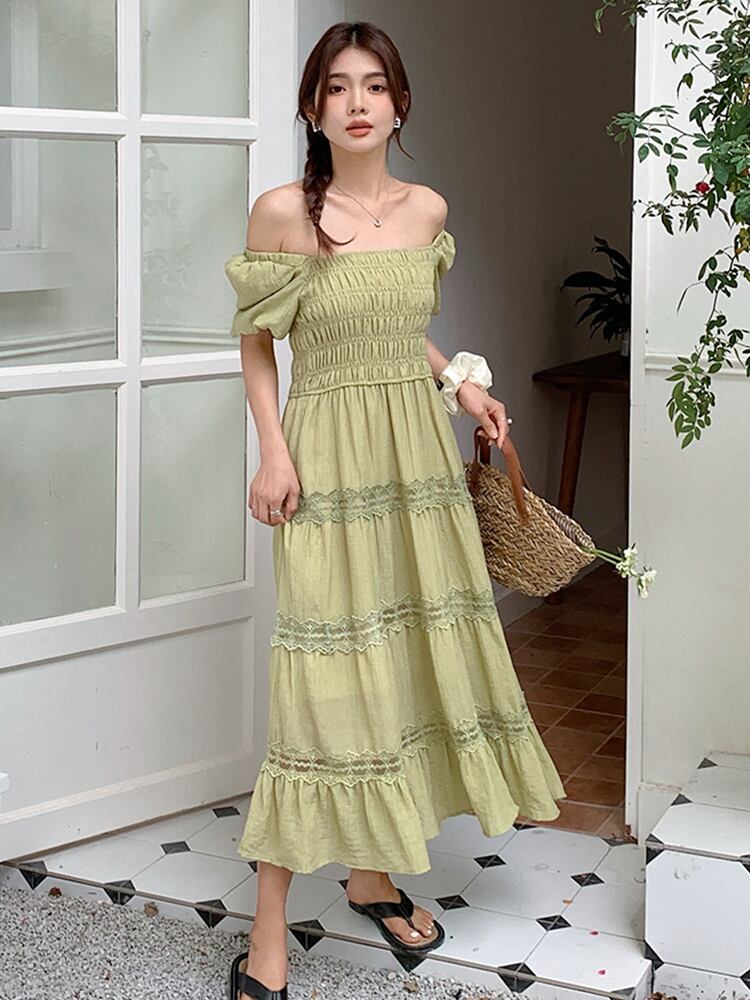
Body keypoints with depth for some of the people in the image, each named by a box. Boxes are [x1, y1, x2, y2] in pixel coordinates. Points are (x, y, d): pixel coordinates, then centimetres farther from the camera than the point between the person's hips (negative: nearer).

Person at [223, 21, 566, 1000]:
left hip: (420, 448, 6)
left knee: (415, 651, 10)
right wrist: (273, 451, -11)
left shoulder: (428, 210, 6)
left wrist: (458, 382, 7)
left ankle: (373, 872, 29)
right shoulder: (282, 211, -8)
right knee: (324, 673, -7)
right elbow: (255, 340, -2)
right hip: (331, 454, -5)